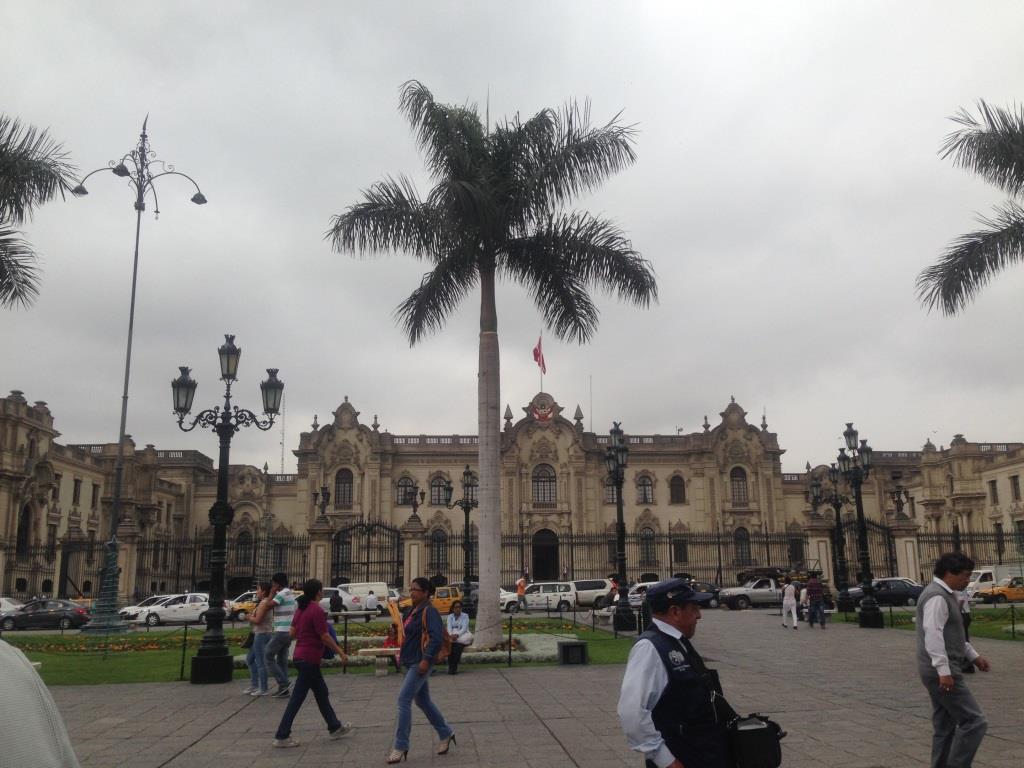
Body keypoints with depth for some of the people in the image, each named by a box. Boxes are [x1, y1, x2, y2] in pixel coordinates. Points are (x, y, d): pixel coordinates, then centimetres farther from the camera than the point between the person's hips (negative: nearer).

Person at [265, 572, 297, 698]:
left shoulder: (282, 594, -15)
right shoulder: (291, 593, 14)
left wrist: (272, 592, -9)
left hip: (281, 632, -9)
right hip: (289, 631, 9)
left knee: (269, 657, -1)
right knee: (282, 660, 12)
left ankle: (283, 683, -6)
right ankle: (284, 689, 12)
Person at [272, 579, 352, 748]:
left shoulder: (300, 608, 9)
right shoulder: (317, 610, -17)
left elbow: (292, 633, 11)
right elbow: (325, 637, -17)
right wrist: (341, 652, -7)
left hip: (300, 656, 9)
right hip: (310, 658, -9)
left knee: (322, 693, 18)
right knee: (297, 697, -3)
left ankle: (335, 727, 29)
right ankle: (282, 736, 2)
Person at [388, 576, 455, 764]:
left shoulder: (429, 611, -15)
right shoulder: (414, 611, 13)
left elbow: (436, 637, -23)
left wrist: (427, 659, -26)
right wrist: (403, 655, 17)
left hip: (420, 663, -10)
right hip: (411, 662, 10)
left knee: (404, 700, -10)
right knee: (422, 701, 17)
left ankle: (400, 746, -2)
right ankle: (445, 733, 31)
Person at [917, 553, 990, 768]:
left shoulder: (945, 595, 18)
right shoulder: (937, 597, -16)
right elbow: (933, 633, -27)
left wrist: (973, 656, 23)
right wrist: (944, 670, -31)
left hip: (942, 673, 10)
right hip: (942, 673, -10)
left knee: (945, 727, 13)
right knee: (974, 721, -8)